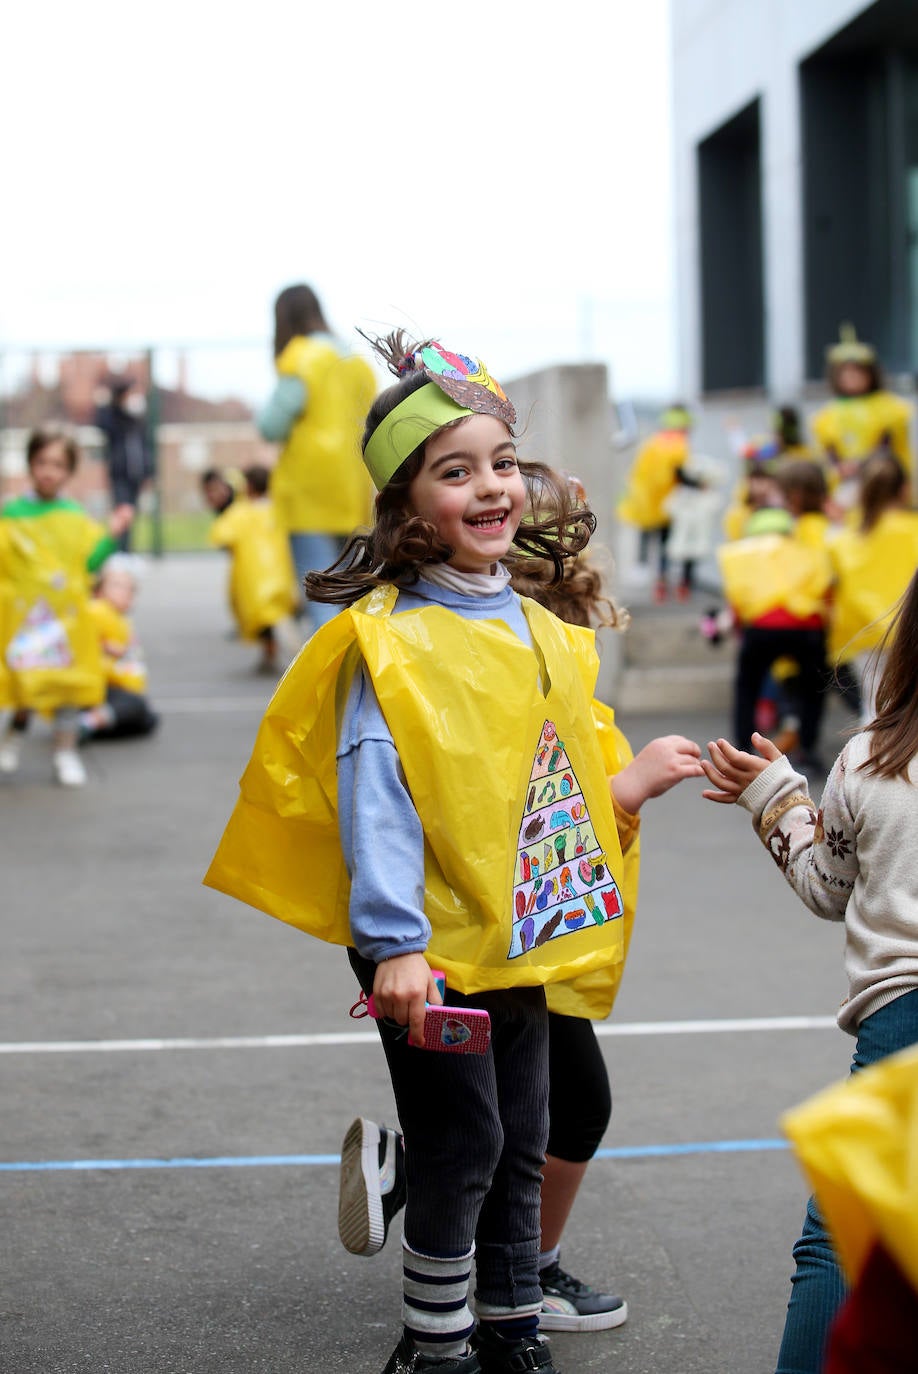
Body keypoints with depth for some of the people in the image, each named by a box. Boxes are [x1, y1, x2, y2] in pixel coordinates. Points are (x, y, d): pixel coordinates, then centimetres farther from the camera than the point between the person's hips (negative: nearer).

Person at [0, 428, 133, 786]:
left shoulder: (75, 517, 7)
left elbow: (90, 560, 5)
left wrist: (111, 535, -6)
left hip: (67, 614, 2)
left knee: (67, 678, 4)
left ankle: (65, 752, 15)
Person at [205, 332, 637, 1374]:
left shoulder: (537, 628, 9)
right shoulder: (389, 638, -16)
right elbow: (373, 791, -21)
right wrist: (392, 943, -27)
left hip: (523, 935, 7)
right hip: (431, 949, -7)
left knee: (520, 1142, 15)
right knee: (461, 1144, 0)